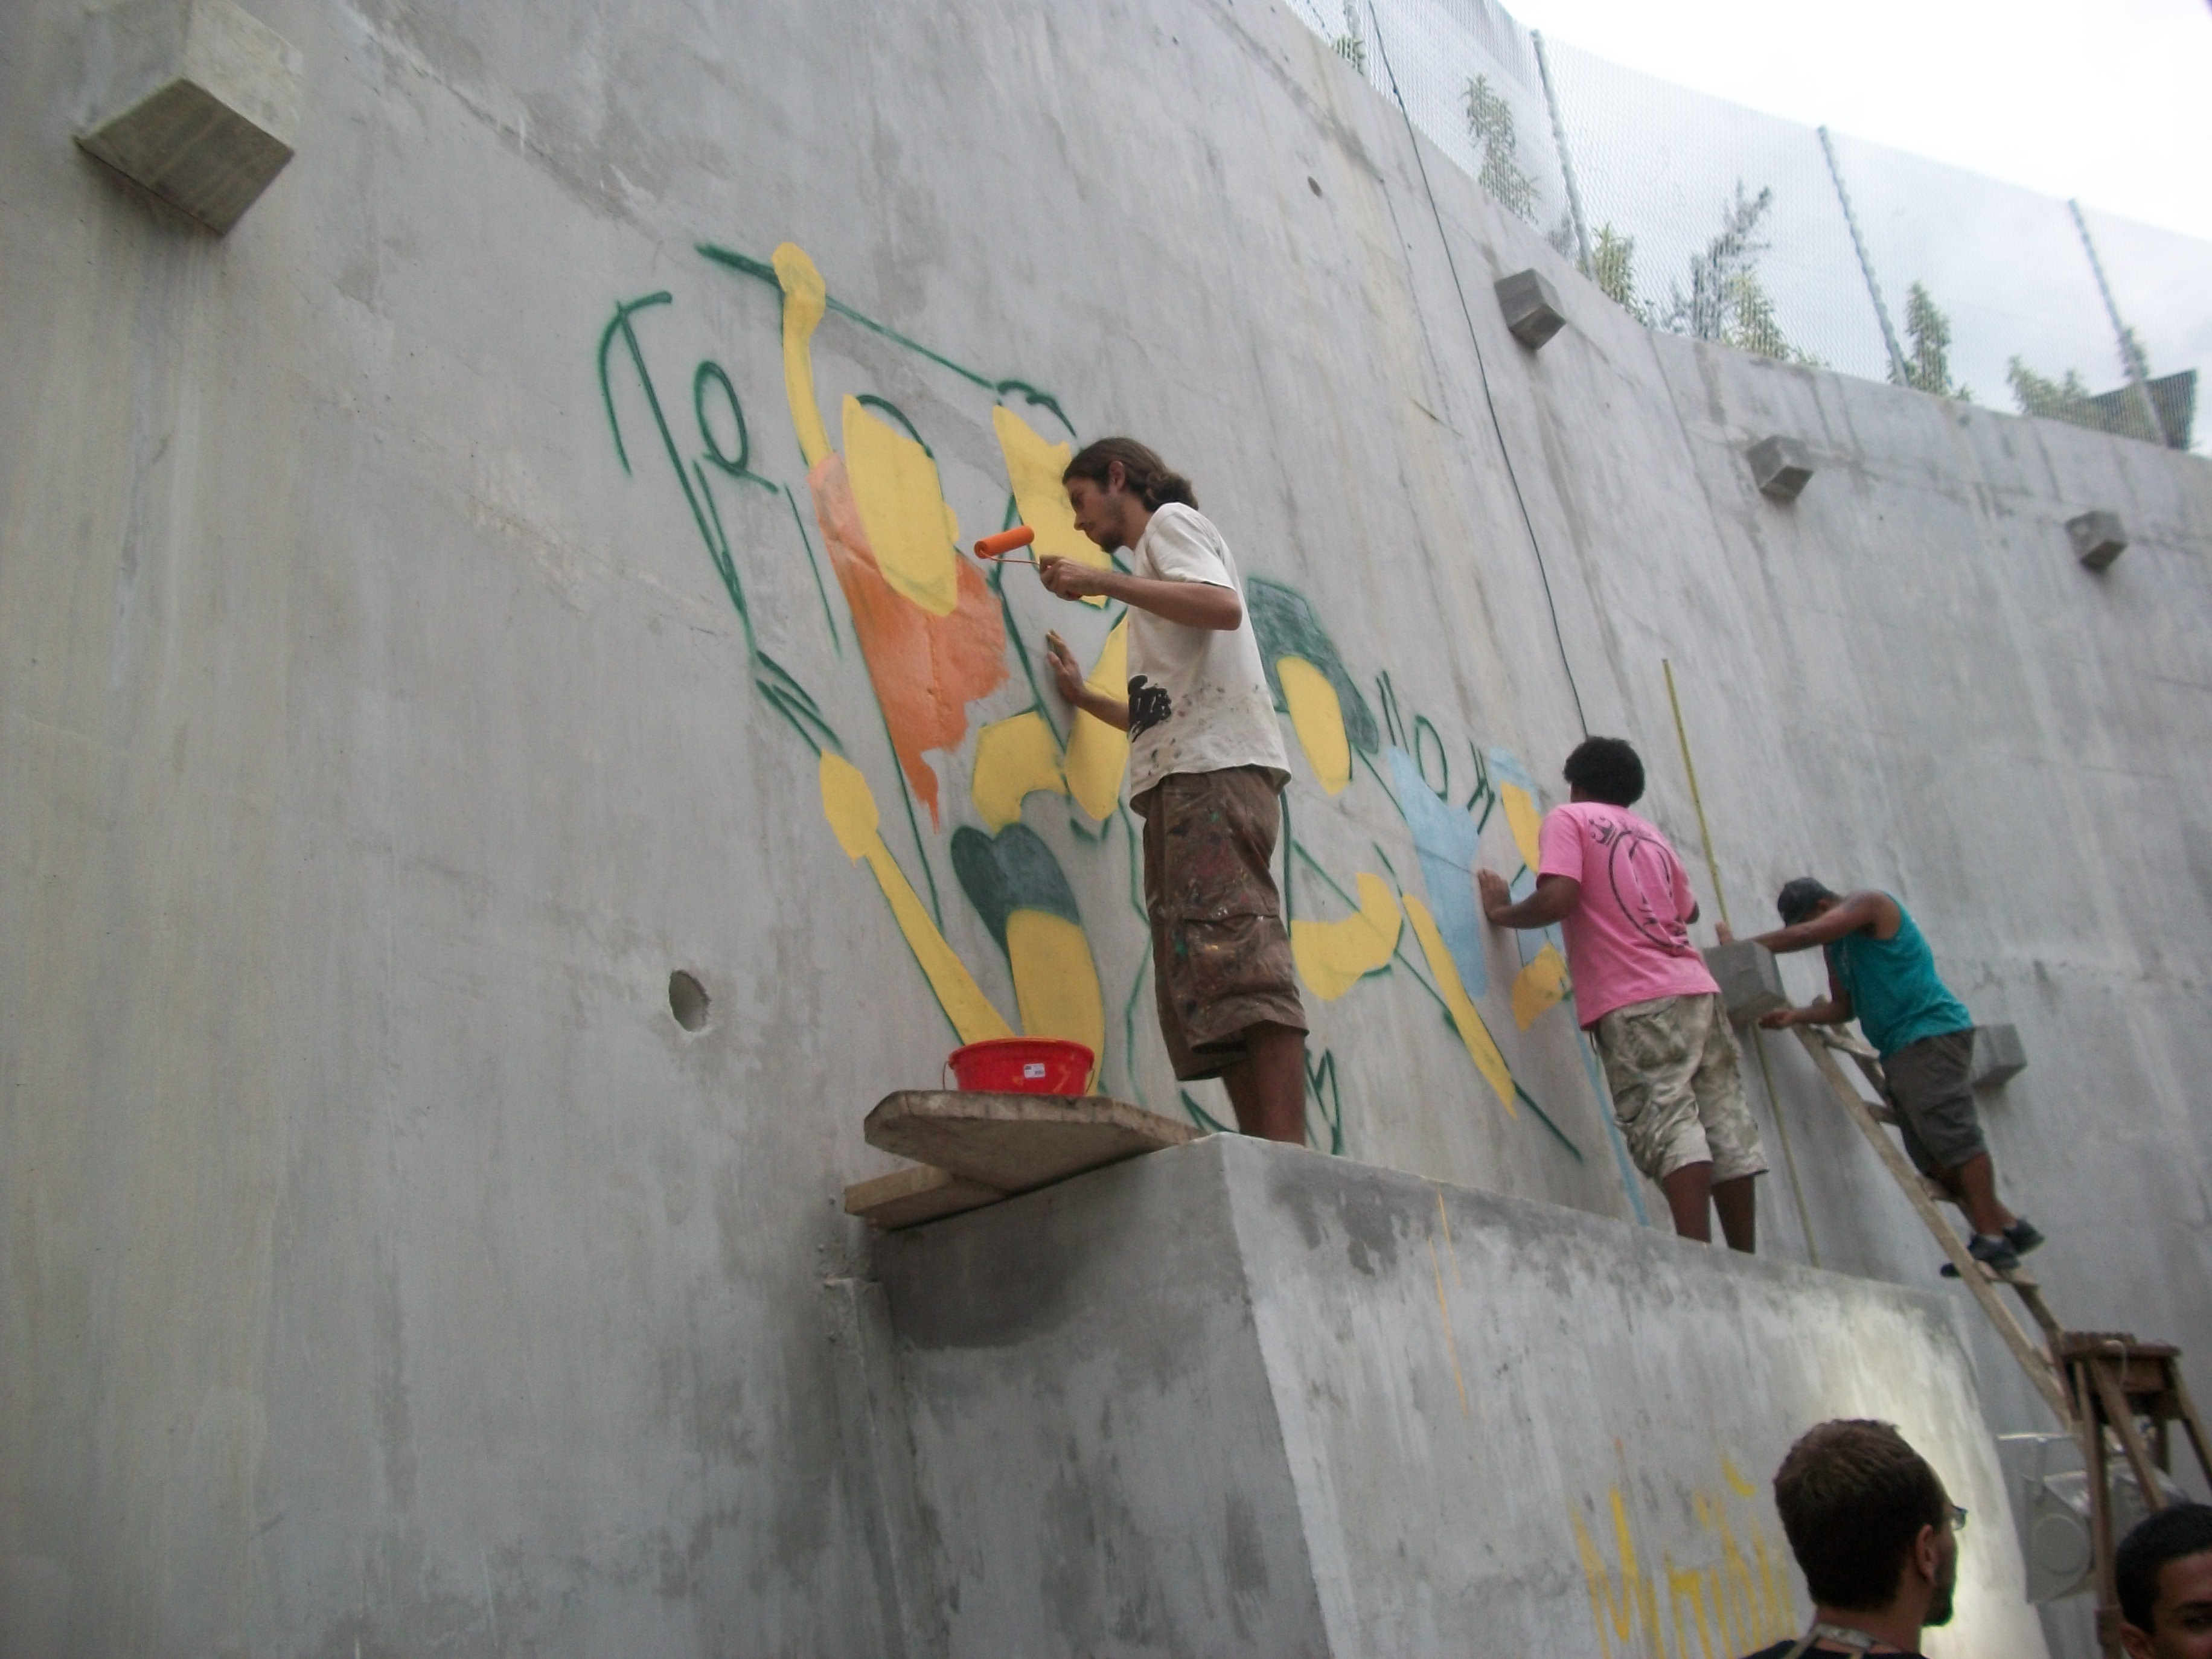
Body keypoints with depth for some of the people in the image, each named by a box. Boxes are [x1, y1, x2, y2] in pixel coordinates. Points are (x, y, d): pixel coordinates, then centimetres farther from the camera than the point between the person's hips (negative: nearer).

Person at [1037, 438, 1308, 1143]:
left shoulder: (1171, 520, 12)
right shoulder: (1155, 561, 36)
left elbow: (1224, 607, -11)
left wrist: (1100, 581, -8)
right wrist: (1085, 697, 34)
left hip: (1216, 765, -9)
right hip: (1182, 776, 9)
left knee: (1235, 950, -22)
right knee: (1198, 983, -3)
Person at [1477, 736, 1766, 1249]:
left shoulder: (1568, 819, 4)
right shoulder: (1651, 835, 24)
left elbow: (1557, 899, -12)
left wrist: (1503, 912, 4)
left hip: (1636, 1002, -7)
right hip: (1696, 989, 7)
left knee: (1667, 1122, -14)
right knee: (1726, 1126, 4)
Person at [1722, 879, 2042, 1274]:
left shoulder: (1869, 904, -5)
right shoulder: (1836, 945, 21)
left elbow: (1804, 936, -18)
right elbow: (1842, 1007, 21)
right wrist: (1796, 1015, 4)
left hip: (1932, 1035, -9)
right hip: (1901, 1049, 9)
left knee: (1953, 1136, -15)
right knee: (1931, 1155, 3)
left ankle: (1993, 1238, -15)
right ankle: (2009, 1226, 8)